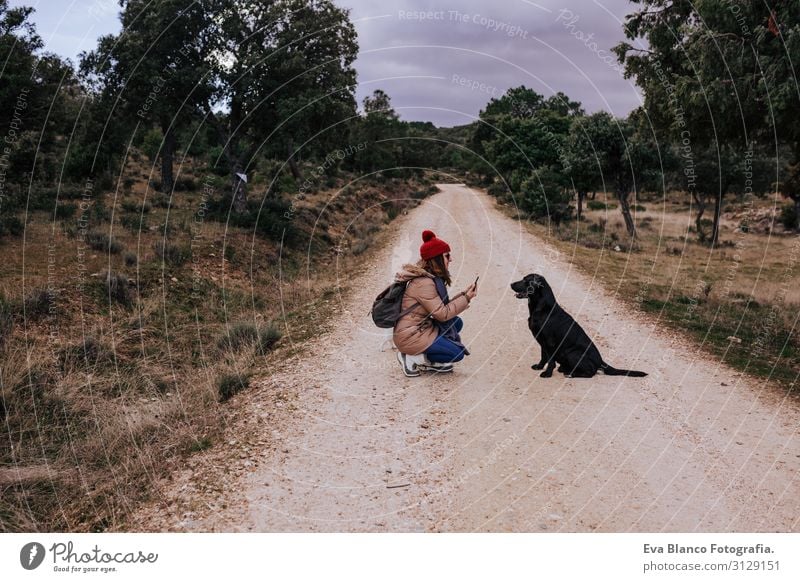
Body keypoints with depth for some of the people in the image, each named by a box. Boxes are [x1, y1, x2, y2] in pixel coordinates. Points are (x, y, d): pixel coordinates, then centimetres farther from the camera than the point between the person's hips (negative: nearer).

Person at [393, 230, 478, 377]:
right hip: (410, 336, -10)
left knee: (457, 322, 9)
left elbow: (441, 306, 9)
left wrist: (463, 295, 2)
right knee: (457, 353, -9)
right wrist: (466, 298, -14)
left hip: (421, 327, 10)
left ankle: (431, 363, 7)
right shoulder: (424, 283, -22)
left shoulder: (432, 277, 8)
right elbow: (442, 314, -20)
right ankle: (411, 358, -4)